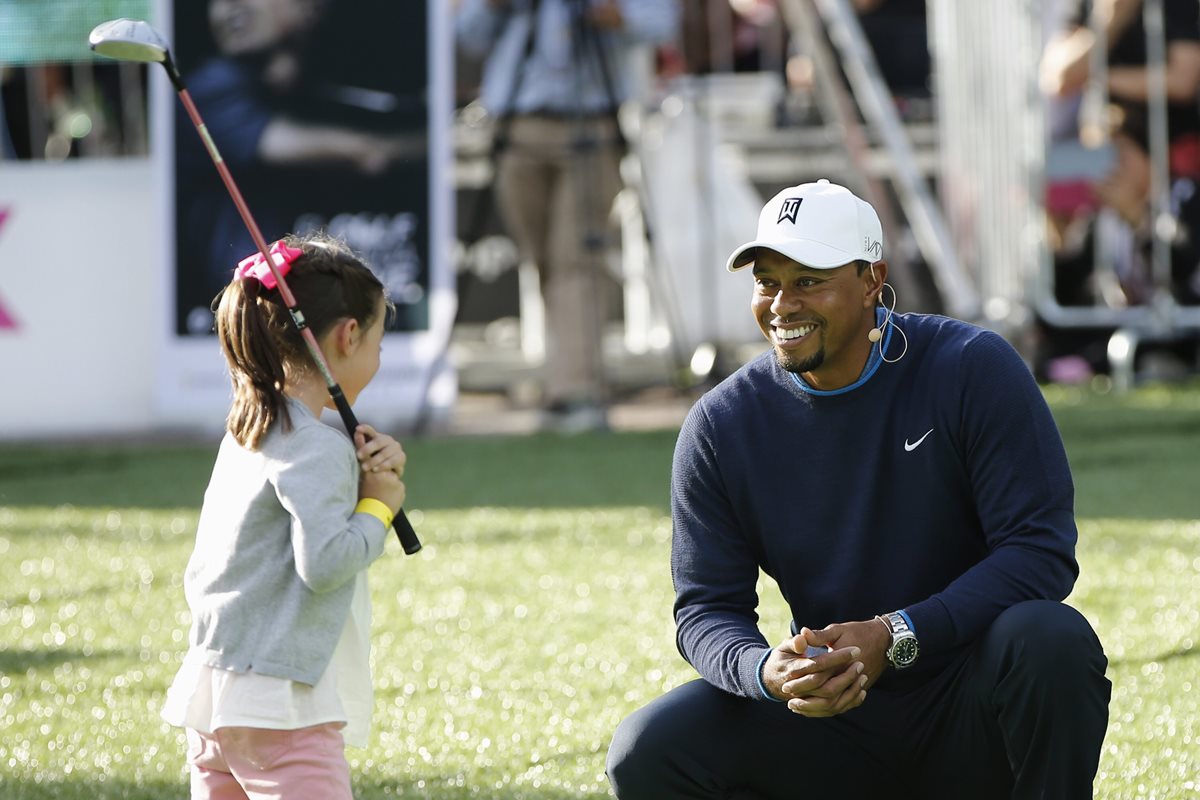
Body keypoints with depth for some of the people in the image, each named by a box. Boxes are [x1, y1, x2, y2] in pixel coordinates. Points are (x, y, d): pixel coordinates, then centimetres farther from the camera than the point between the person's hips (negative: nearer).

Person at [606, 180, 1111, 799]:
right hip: (831, 723, 3)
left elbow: (1041, 549, -15)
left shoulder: (972, 370, -10)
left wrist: (896, 637, -26)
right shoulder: (719, 427, -1)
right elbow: (705, 608, 0)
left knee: (1049, 638, -35)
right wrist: (765, 672, -25)